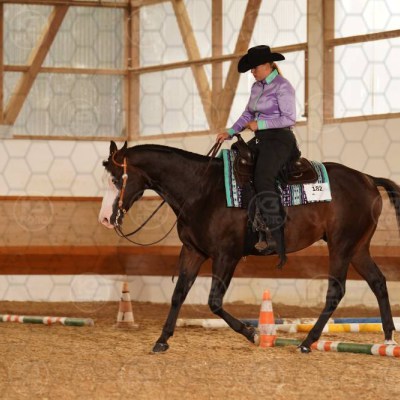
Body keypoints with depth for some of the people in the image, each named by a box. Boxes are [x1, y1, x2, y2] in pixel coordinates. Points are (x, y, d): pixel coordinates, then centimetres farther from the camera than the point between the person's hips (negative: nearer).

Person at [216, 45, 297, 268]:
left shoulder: (282, 86, -10)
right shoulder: (257, 87, 17)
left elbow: (289, 118, -15)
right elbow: (249, 114, 24)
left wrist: (260, 124, -16)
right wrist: (231, 132, 12)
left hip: (279, 139, -10)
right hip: (261, 141, 10)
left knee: (263, 178, -29)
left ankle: (276, 237, -34)